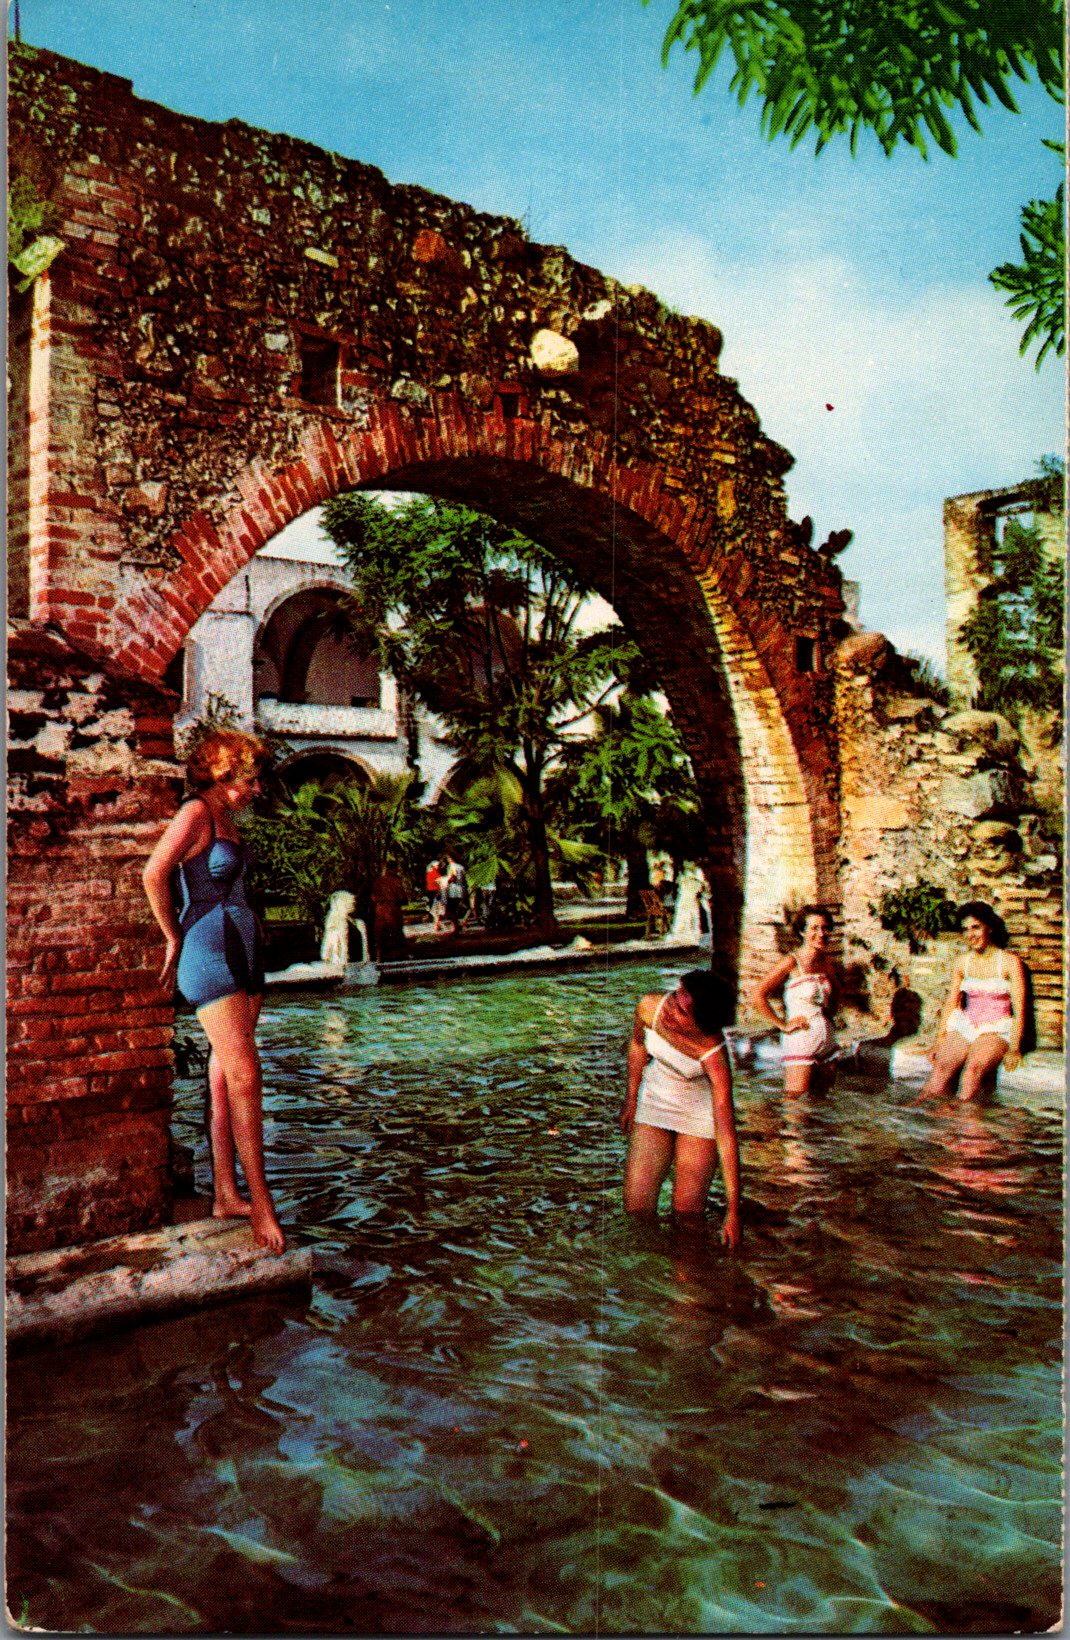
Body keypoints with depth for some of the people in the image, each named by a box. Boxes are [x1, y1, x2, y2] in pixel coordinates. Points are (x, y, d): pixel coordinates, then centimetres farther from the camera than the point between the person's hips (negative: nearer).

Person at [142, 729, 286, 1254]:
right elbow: (154, 874, -18)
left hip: (244, 949, 9)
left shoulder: (226, 817, 17)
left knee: (227, 1078, 9)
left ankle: (225, 1196, 15)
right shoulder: (196, 811, -9)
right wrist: (174, 940, -8)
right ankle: (261, 1202, -7)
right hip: (208, 953, -9)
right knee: (244, 1076, -12)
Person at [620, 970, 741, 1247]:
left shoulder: (714, 1059, -34)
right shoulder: (650, 1007, -25)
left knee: (687, 1214, -2)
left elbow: (726, 1136, -30)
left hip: (700, 1114, -3)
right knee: (636, 1207, 1)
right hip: (654, 1102, 4)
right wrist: (631, 1098, 12)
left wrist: (733, 1211, -28)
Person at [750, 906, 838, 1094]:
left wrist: (829, 1015, 14)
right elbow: (757, 996, -19)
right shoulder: (792, 963, -11)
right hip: (800, 1042, -7)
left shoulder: (825, 963, 8)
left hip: (828, 1042, 7)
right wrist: (783, 1025, -14)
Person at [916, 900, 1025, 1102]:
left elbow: (1019, 1010, -5)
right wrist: (940, 1040, 0)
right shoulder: (963, 962, 11)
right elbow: (952, 1003, 11)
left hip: (997, 1029, -3)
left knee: (974, 1067, -34)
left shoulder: (1009, 961, -2)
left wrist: (1014, 1049, -15)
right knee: (942, 1066, -25)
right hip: (965, 1025, 4)